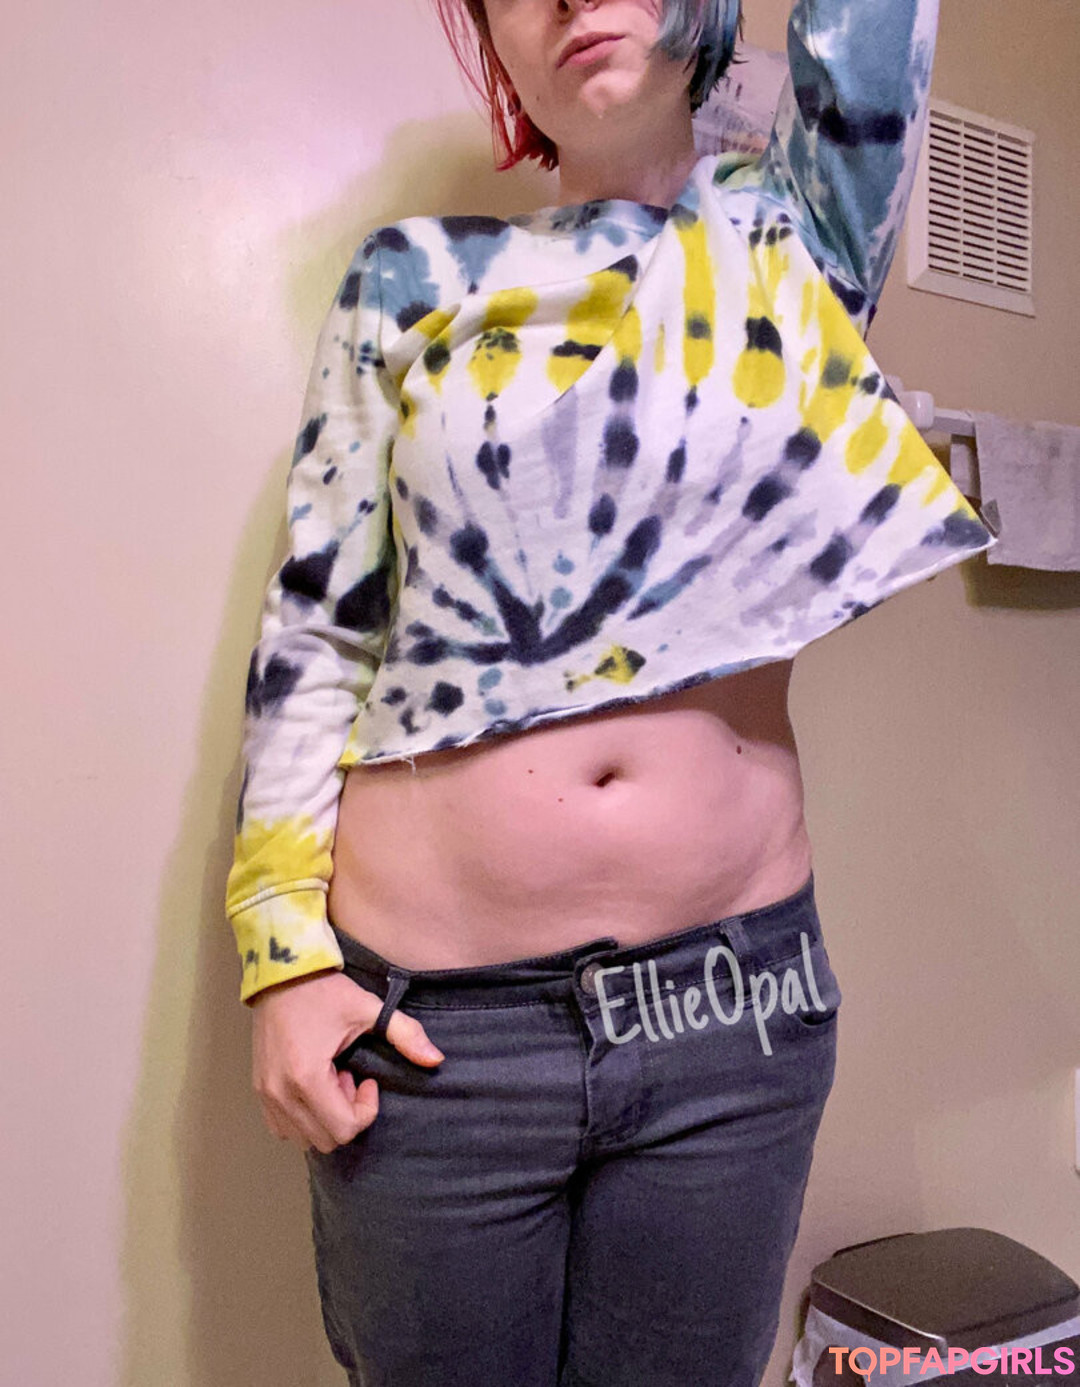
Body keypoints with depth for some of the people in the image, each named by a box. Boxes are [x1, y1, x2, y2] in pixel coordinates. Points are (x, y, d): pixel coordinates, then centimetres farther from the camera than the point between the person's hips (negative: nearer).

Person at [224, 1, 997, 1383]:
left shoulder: (800, 231, 8)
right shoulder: (415, 278, 4)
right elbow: (315, 627, 2)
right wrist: (287, 947, -4)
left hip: (737, 1005, 1)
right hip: (432, 1020, 0)